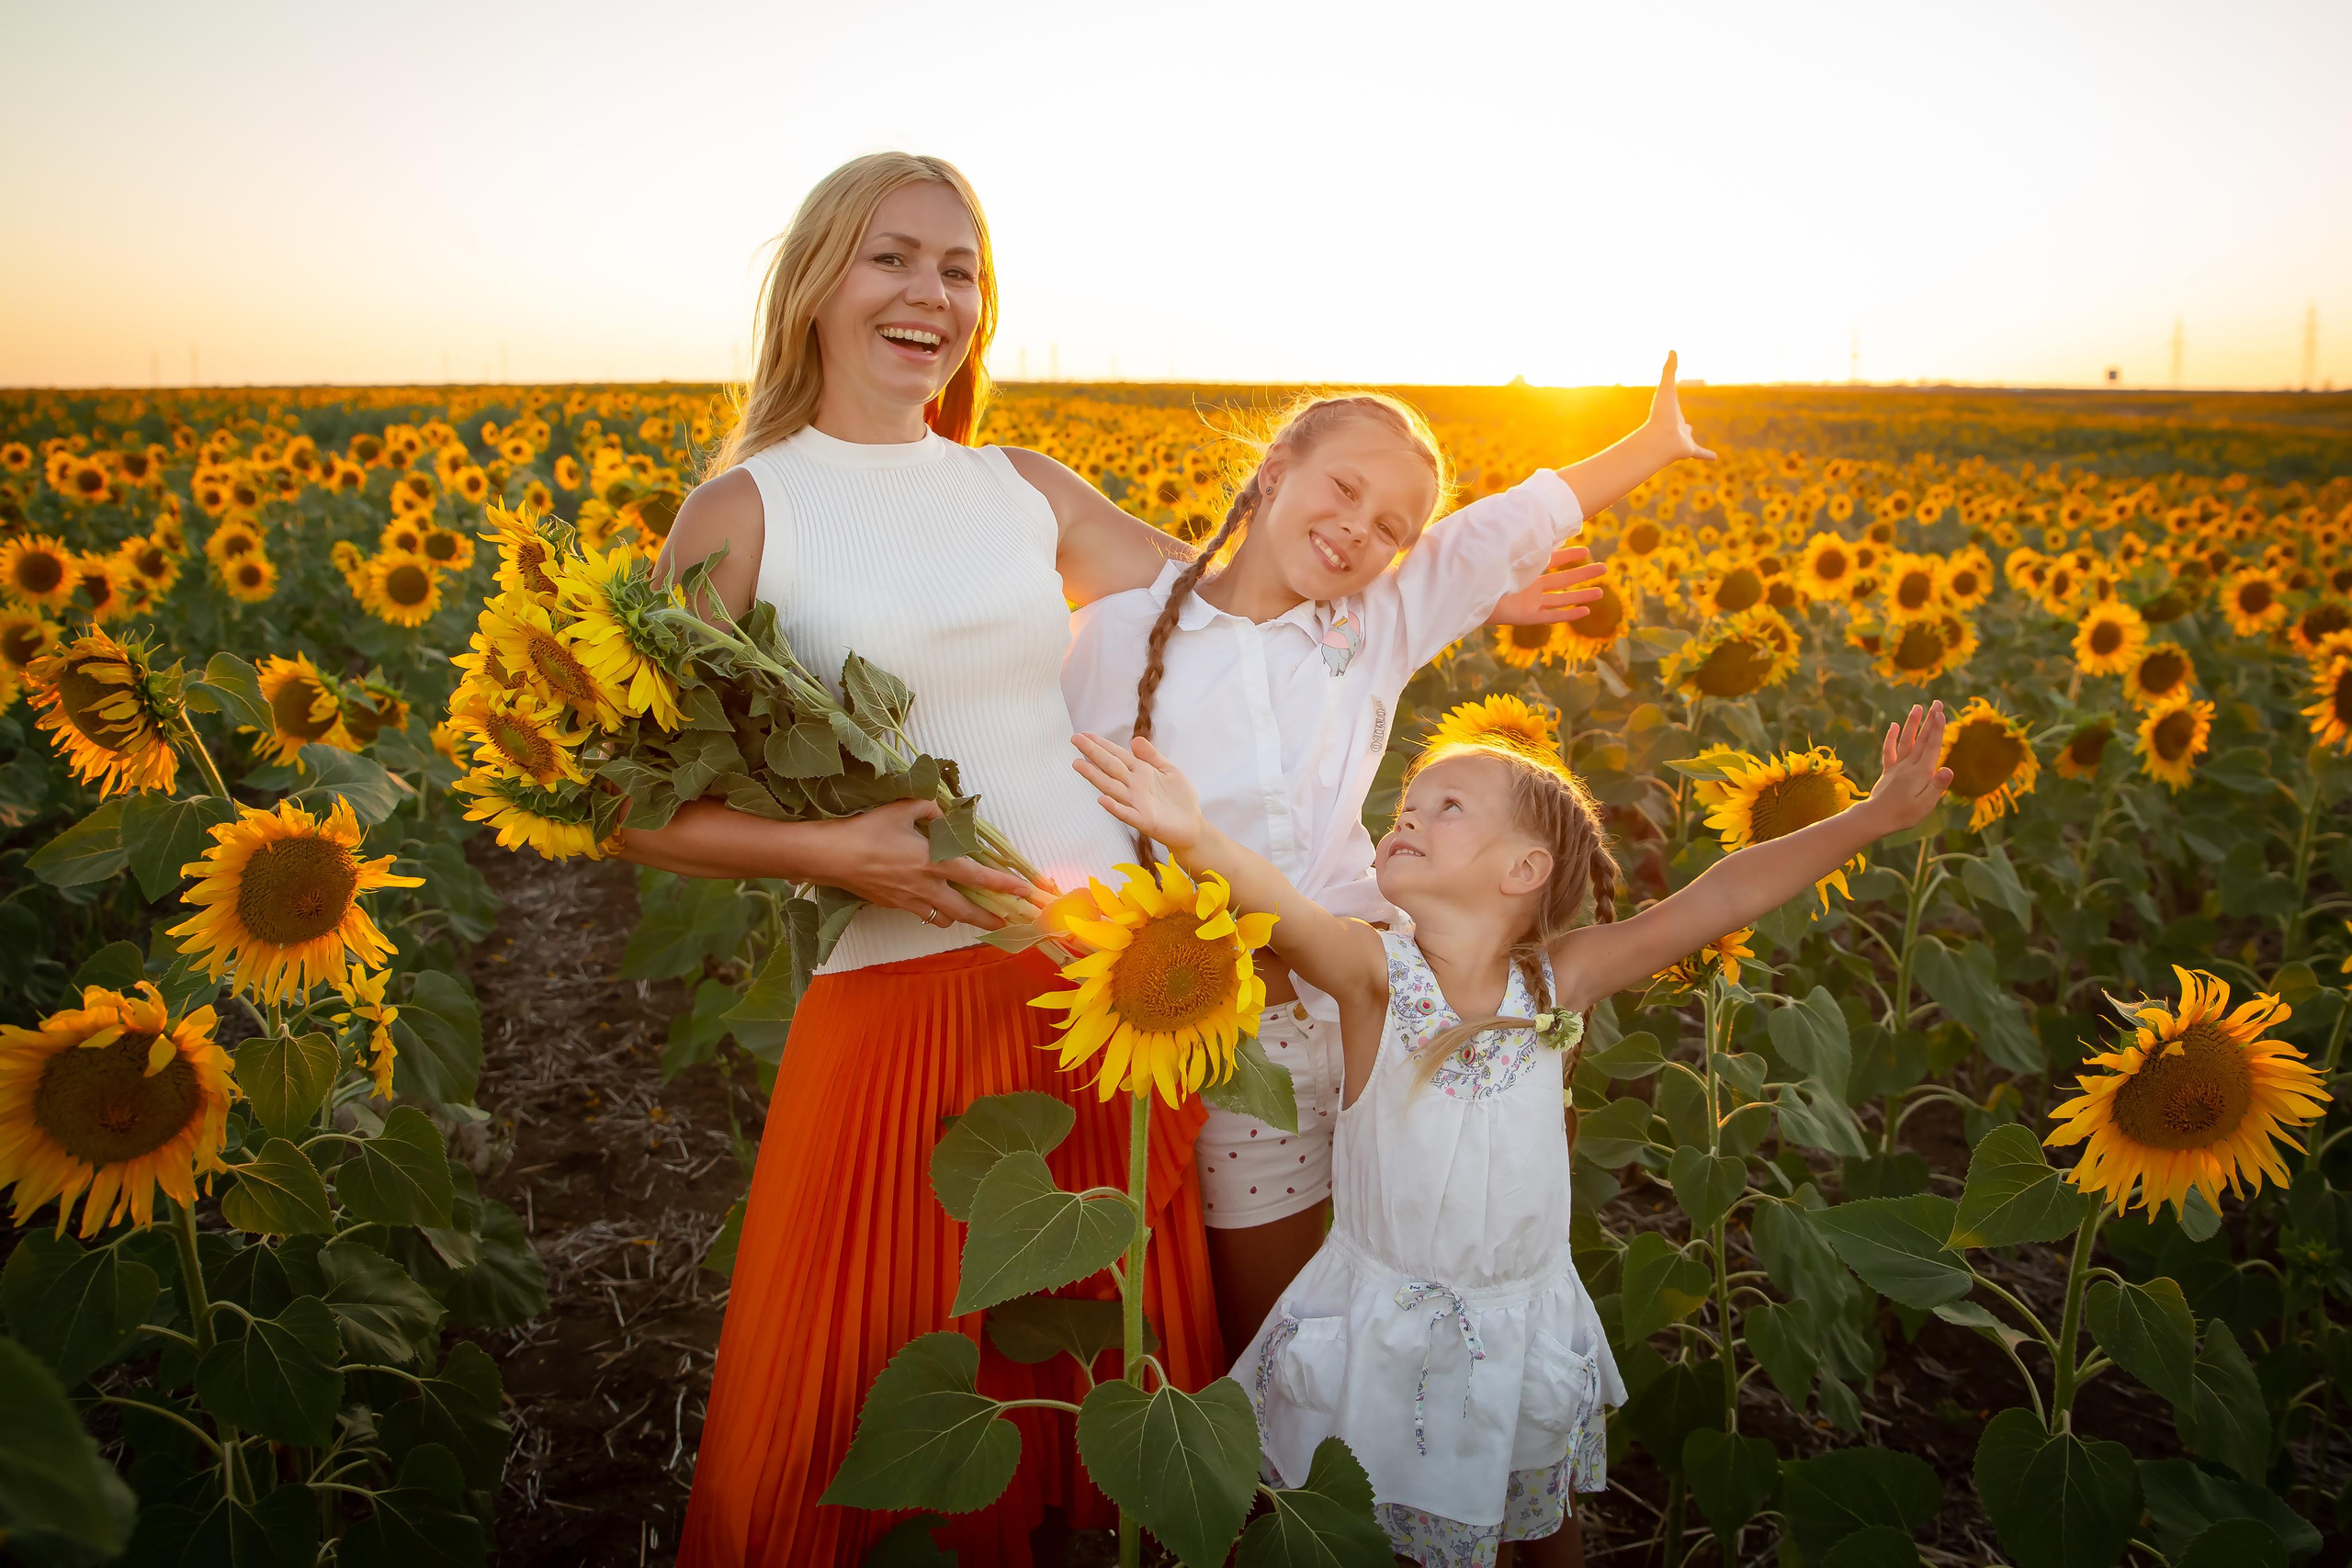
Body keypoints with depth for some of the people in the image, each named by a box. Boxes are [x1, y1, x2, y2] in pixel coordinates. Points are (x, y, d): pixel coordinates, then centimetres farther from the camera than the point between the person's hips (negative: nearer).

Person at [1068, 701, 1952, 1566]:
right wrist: (1196, 838, -56)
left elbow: (1710, 902, -13)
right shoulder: (1375, 972, -16)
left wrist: (1869, 818, -17)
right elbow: (1284, 913, -36)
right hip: (1382, 1324, -2)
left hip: (1524, 1326, 2)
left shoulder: (1556, 981, -8)